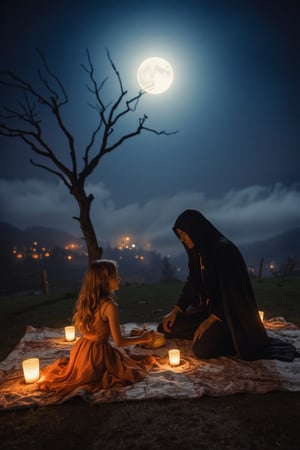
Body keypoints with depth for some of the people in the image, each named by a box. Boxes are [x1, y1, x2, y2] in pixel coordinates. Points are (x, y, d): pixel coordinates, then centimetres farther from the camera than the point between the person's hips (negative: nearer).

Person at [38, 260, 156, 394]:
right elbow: (118, 341, -18)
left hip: (81, 349, 7)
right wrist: (142, 338, -4)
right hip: (98, 353, -7)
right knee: (128, 366, 13)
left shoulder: (85, 299, -2)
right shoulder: (109, 306, -25)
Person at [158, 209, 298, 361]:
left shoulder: (224, 249, -22)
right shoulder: (197, 252, 4)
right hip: (205, 308, 8)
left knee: (202, 349, -28)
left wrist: (210, 320, -23)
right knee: (166, 328, 0)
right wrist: (176, 311, 3)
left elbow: (230, 291, -24)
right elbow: (191, 285, 12)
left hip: (228, 313, -8)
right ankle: (211, 333, 8)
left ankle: (234, 339, 0)